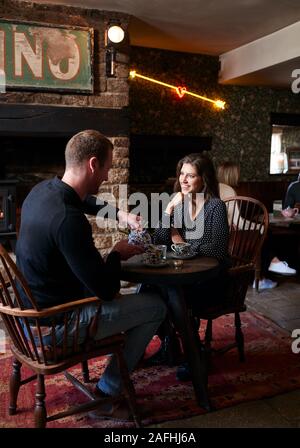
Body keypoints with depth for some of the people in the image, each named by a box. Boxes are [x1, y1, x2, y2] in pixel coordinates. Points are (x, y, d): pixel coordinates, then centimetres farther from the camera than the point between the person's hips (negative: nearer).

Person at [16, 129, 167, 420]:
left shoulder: (41, 190, -3)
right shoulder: (69, 220, -31)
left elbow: (84, 201, 22)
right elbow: (106, 290, -23)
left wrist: (121, 214, 10)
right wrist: (118, 254, -5)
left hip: (31, 310, 9)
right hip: (53, 326, -9)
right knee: (155, 307, 0)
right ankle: (105, 395, 10)